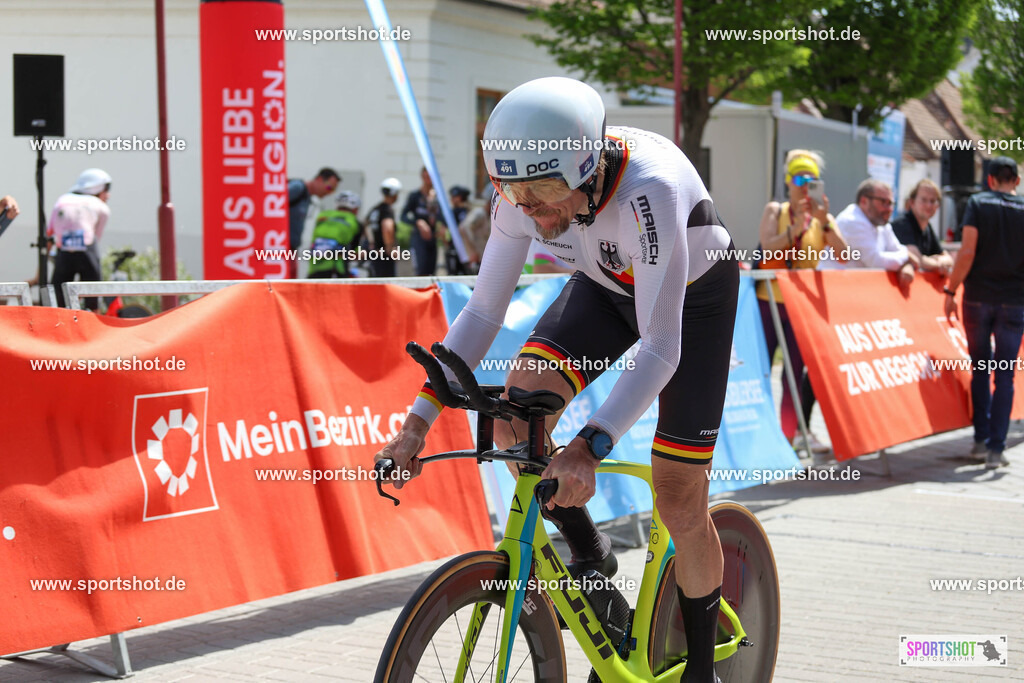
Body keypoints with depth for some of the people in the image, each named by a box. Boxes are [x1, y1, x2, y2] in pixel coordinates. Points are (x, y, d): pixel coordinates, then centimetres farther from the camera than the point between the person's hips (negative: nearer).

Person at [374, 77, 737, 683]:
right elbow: (483, 311, -15)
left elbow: (661, 348, -42)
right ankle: (589, 554, 4)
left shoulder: (648, 190, -42)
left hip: (693, 294, -4)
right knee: (515, 412, -21)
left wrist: (589, 447, -53)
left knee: (680, 501, -5)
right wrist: (418, 421, -23)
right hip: (608, 285, 5)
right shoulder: (524, 195, -25)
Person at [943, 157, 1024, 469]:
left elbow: (968, 251, -10)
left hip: (978, 297, 0)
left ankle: (981, 437, 14)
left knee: (979, 369, 14)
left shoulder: (977, 203, -1)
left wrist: (950, 291, -5)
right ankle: (996, 448, -1)